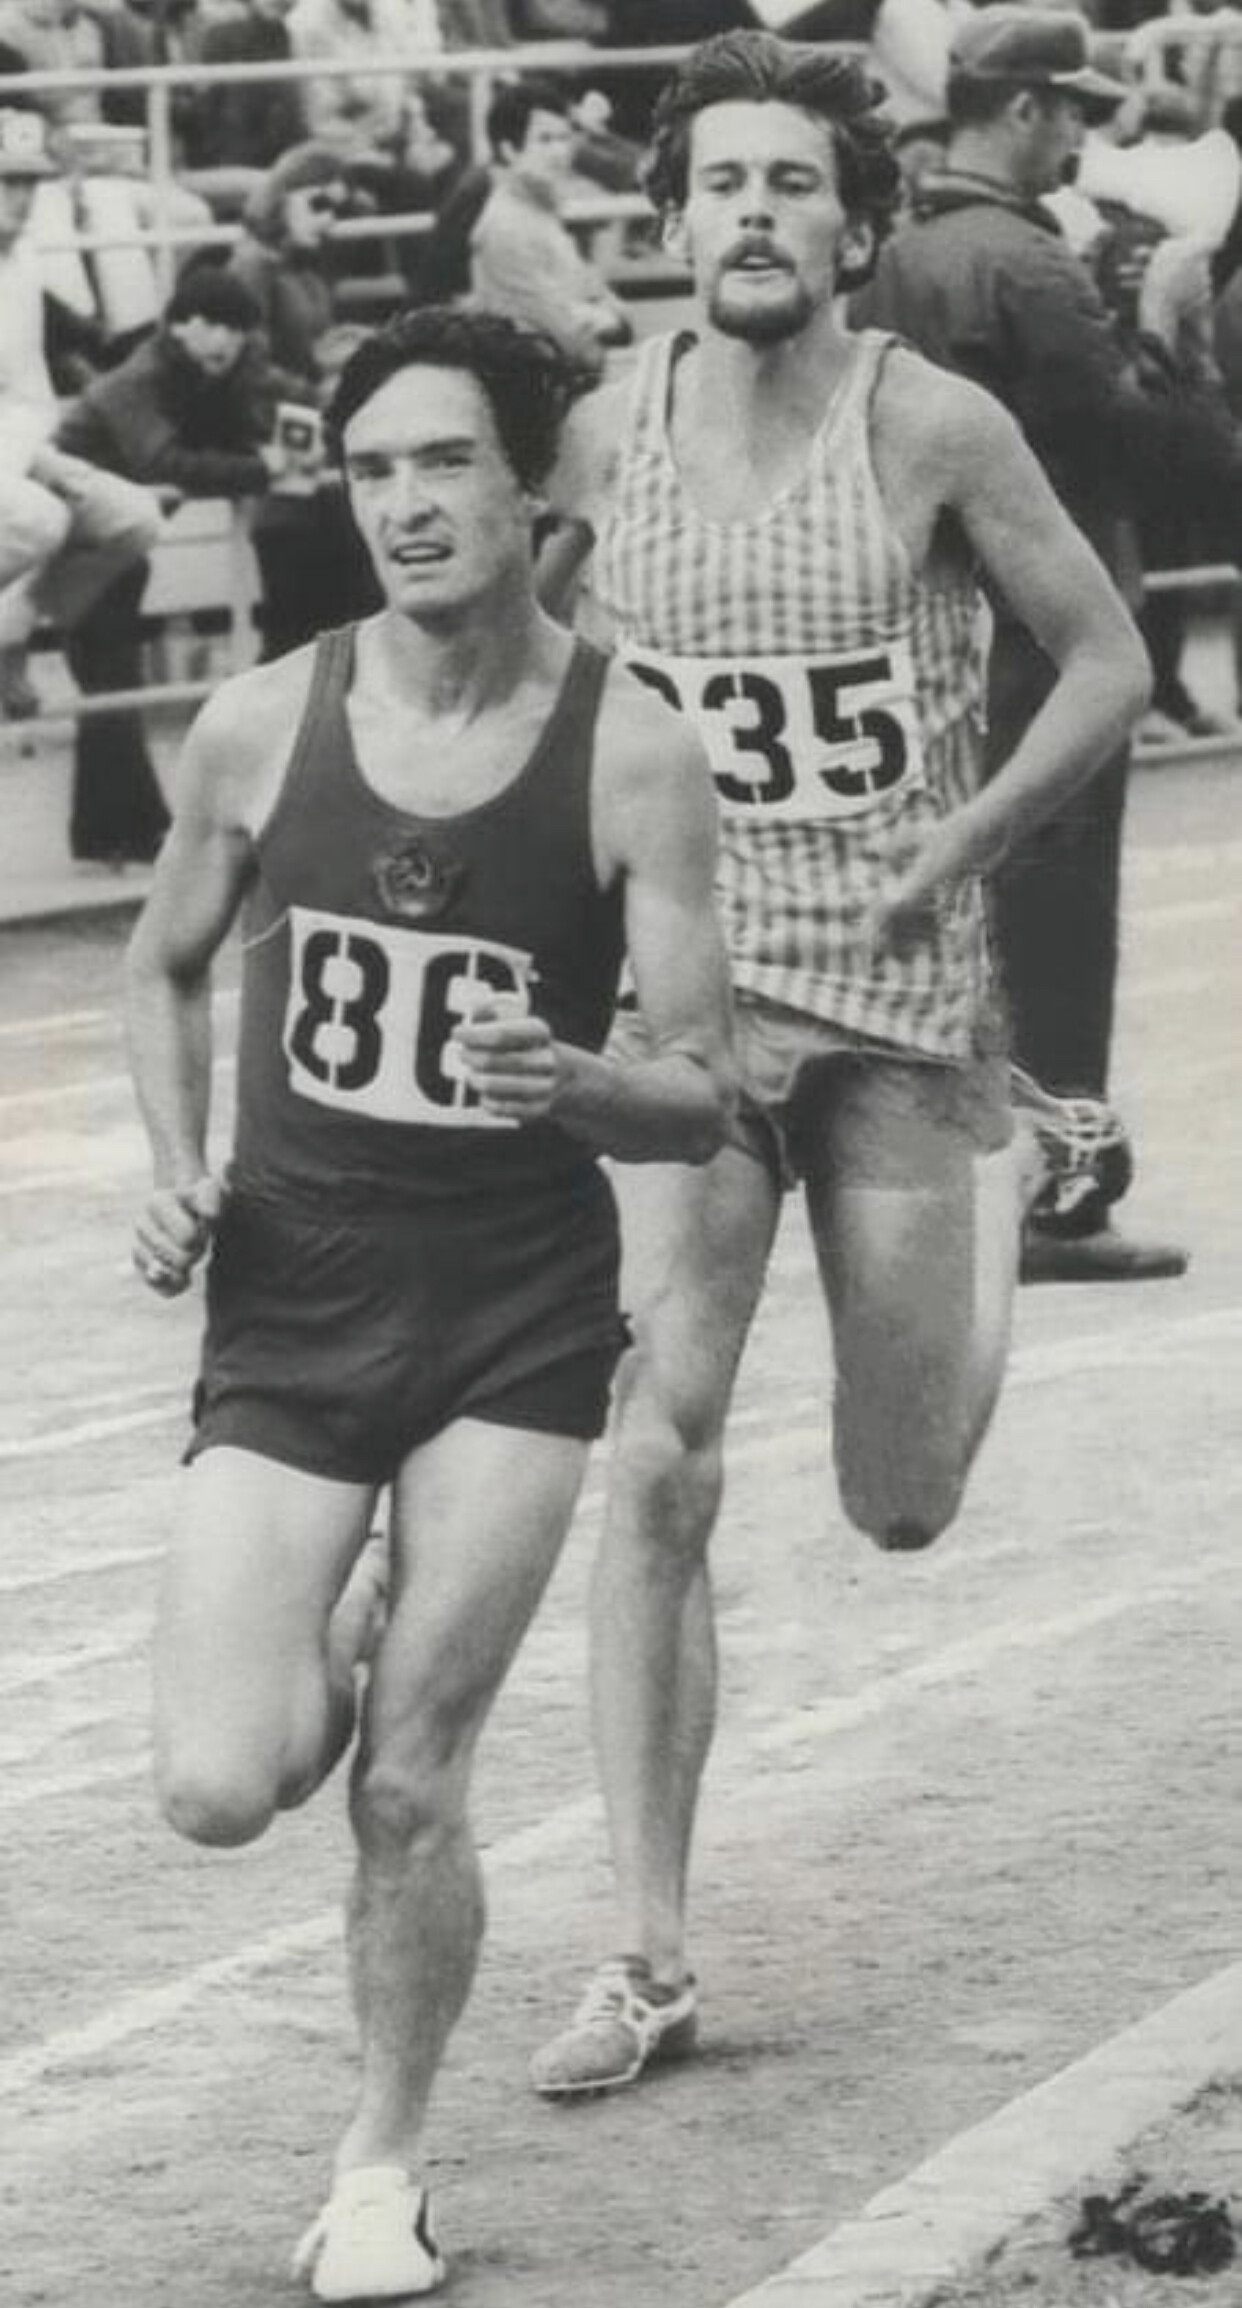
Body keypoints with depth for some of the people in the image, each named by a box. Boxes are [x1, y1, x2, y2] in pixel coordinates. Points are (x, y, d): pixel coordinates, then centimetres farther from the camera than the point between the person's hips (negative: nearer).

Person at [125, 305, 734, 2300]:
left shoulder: (631, 756, -9)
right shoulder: (264, 725, -3)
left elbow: (703, 1098, -6)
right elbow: (165, 967, 15)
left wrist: (572, 1083, -27)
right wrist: (176, 1168, -2)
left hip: (518, 1309, -2)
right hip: (288, 1295, 2)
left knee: (410, 1789, -3)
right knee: (220, 1791, -10)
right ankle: (322, 1664, 26)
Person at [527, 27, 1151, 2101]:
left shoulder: (933, 431, -8)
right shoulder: (604, 436, -1)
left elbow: (1109, 665, 0)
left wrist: (951, 854, -9)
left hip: (899, 996, -1)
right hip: (685, 1001, 1)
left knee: (900, 1506, 8)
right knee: (658, 1471, -11)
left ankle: (1001, 1168, 43)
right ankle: (648, 1958, -6)